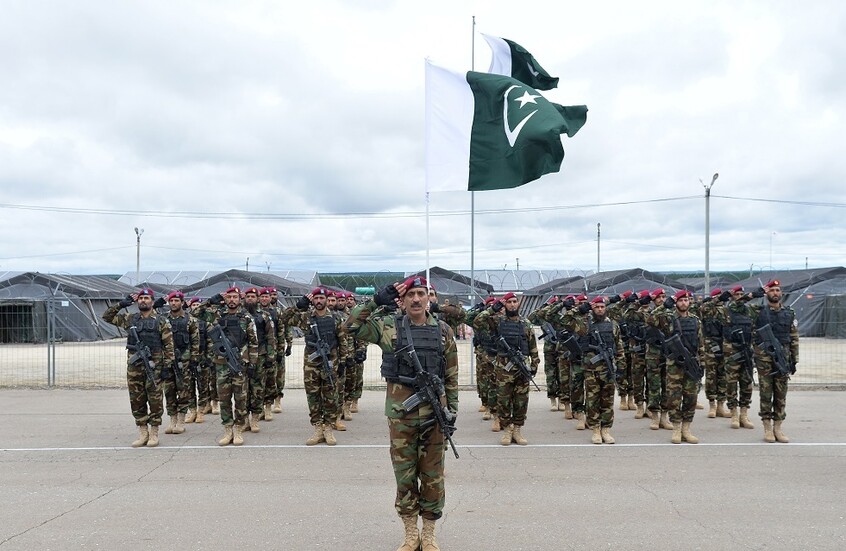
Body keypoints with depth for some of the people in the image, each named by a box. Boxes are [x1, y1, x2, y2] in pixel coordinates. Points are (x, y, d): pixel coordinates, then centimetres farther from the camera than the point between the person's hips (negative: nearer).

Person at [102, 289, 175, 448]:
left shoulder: (160, 321, 2)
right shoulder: (130, 319, 11)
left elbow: (169, 344, 0)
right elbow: (107, 316, 14)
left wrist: (167, 364, -7)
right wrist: (120, 305, 2)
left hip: (153, 366, -3)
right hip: (134, 366, 4)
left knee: (154, 400, -1)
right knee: (137, 400, 6)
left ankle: (154, 433, 8)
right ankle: (142, 432, 16)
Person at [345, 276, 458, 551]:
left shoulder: (442, 330, 4)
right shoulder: (389, 326, -2)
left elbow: (451, 374, 9)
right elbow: (352, 325, -13)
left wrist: (452, 407, 5)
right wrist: (376, 301, -18)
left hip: (434, 411, 1)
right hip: (401, 412, -1)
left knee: (433, 476, 9)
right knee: (404, 476, 8)